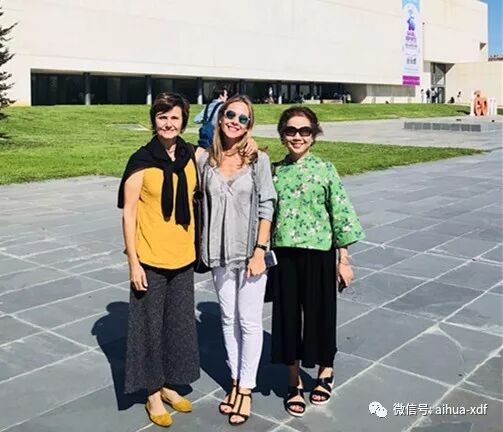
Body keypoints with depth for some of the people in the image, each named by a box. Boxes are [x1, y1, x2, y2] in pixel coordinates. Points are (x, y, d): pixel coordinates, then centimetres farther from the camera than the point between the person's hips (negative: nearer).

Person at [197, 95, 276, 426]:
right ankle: (235, 380, 29)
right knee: (228, 319, 14)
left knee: (250, 321, 5)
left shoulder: (258, 159, -6)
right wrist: (203, 248, 4)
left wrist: (259, 251, -12)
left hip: (250, 252, -3)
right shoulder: (206, 161, 2)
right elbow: (202, 206, 7)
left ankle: (246, 388, 18)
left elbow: (266, 207, -7)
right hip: (220, 253, 3)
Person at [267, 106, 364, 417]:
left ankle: (326, 373, 36)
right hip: (283, 254, 3)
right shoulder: (274, 171, 3)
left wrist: (344, 259, -5)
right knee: (287, 316, 9)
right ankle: (294, 383, 27)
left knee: (319, 313, 9)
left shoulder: (325, 169, -5)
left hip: (318, 254, -2)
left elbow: (341, 214, -4)